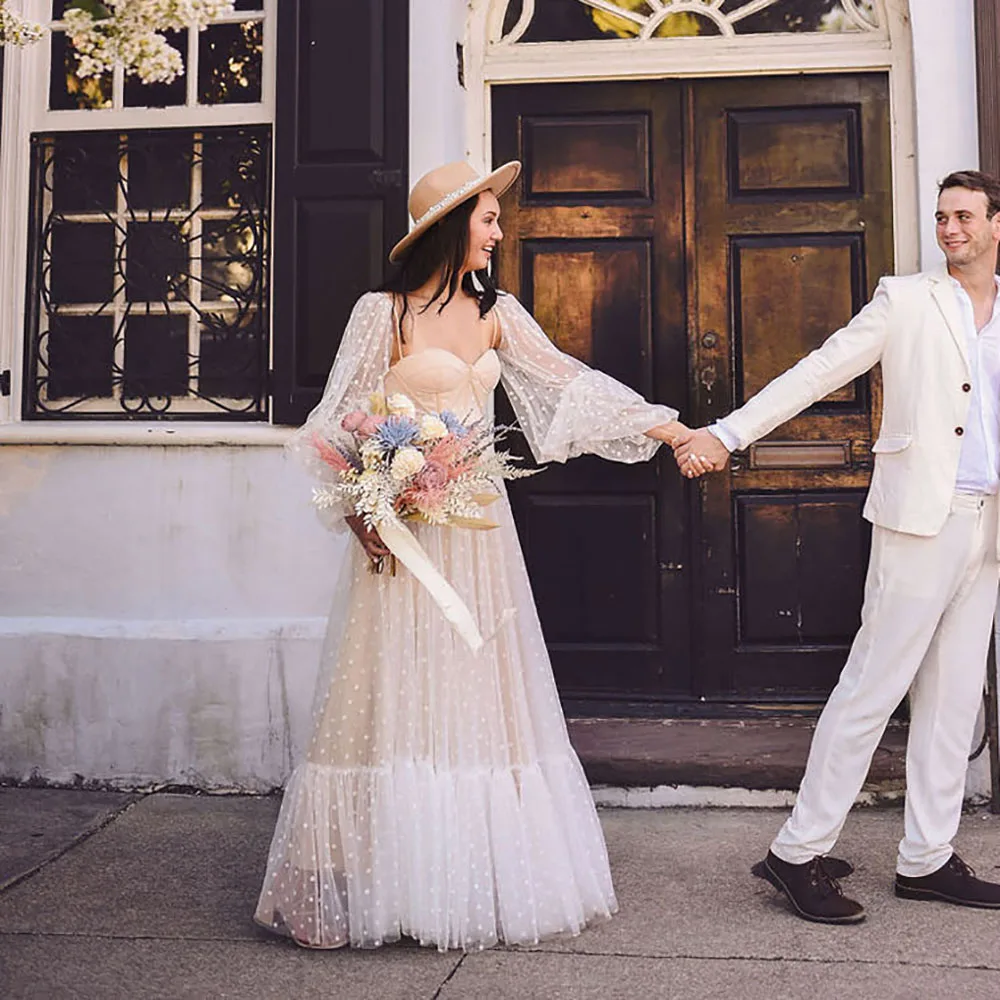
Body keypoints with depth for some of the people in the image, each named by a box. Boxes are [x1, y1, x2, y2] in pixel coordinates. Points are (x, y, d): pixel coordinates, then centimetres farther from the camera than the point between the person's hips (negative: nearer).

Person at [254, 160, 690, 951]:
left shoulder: (497, 313, 11)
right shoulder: (382, 313, -4)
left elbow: (567, 381, 10)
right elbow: (340, 421, -4)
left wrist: (663, 424, 6)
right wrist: (357, 513, -16)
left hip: (477, 525, 5)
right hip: (402, 523, -5)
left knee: (481, 693, 9)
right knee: (400, 698, 0)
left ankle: (482, 872, 21)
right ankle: (393, 877, 14)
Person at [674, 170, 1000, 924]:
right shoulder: (906, 300, 2)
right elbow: (817, 372, -4)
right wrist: (728, 434, -12)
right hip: (924, 516, -6)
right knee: (873, 686, -6)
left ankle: (927, 860, 18)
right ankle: (799, 853, 2)